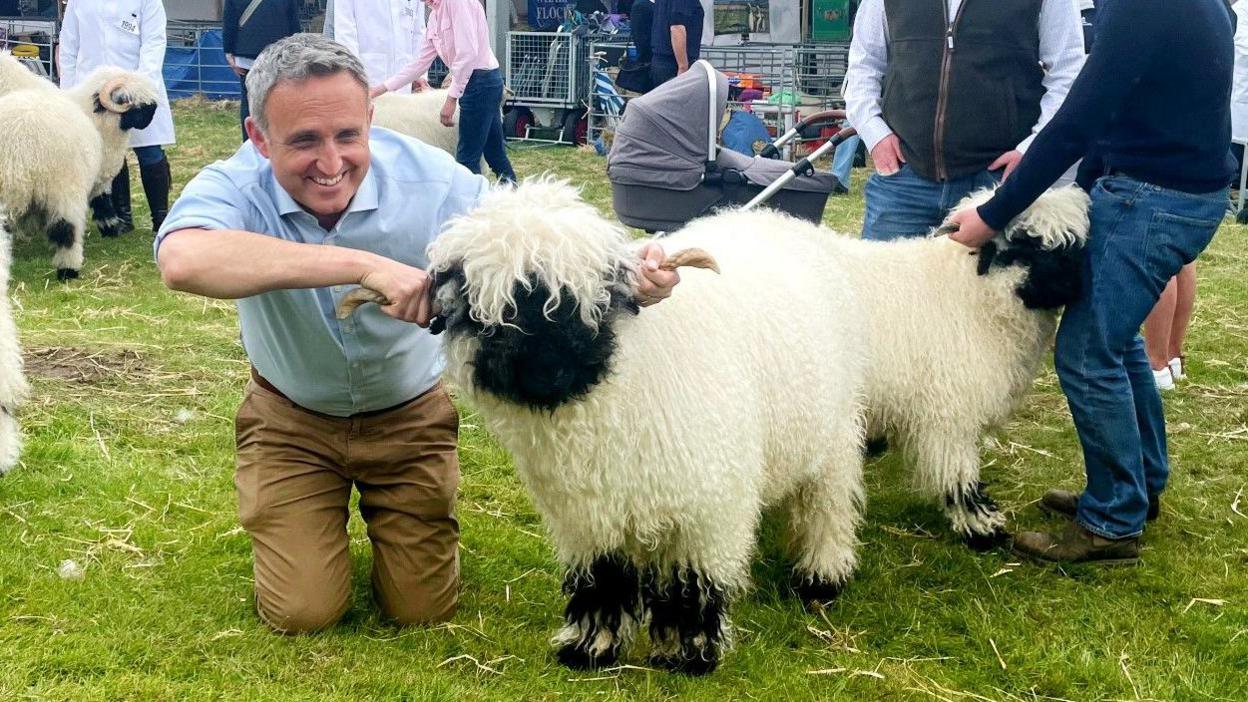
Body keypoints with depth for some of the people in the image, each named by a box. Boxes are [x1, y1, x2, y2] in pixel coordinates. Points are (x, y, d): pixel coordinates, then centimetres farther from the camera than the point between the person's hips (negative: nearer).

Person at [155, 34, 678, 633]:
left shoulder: (428, 178, -25)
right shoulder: (236, 187, -29)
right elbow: (183, 261, -52)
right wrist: (363, 264, -58)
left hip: (410, 416, 1)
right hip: (291, 420, -1)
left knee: (423, 609, 6)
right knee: (301, 613, -3)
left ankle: (388, 510, 37)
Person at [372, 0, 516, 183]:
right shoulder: (435, 15, 14)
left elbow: (468, 53, -21)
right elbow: (421, 62, 18)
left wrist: (451, 98, -19)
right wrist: (380, 89, 16)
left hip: (481, 80, -9)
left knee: (467, 160, -5)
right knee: (496, 156, 13)